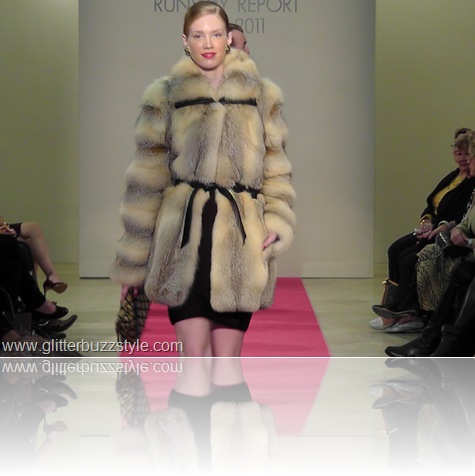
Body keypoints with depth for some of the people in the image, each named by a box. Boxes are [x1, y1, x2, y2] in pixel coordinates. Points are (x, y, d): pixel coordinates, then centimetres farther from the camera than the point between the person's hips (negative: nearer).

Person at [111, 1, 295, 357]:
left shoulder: (262, 94, 11)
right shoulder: (165, 96, 7)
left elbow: (276, 169, 13)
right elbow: (146, 180, 8)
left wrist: (278, 223, -5)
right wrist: (132, 261, 7)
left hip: (240, 238, 1)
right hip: (185, 237, -1)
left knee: (227, 363, 3)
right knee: (195, 359, -6)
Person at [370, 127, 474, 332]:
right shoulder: (452, 177, 18)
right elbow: (432, 204, 18)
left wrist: (442, 228, -27)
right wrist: (427, 220, -3)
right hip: (434, 229, 9)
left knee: (410, 258, -23)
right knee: (396, 249, -10)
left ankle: (399, 309, -10)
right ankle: (405, 311, -17)